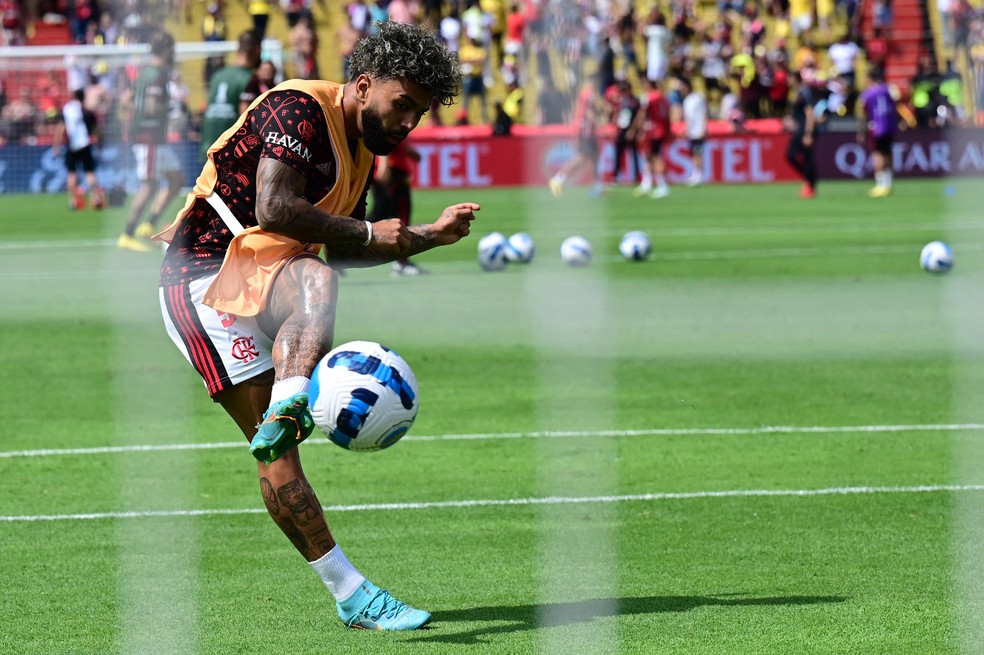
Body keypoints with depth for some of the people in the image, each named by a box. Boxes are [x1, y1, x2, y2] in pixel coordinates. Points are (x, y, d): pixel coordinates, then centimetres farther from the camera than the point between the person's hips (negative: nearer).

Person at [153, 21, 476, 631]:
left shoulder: (360, 147, 17)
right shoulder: (299, 110, -13)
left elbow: (341, 250, 23)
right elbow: (274, 208, -25)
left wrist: (428, 236, 14)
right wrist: (367, 232, -18)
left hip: (261, 277, 10)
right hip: (205, 274, -10)